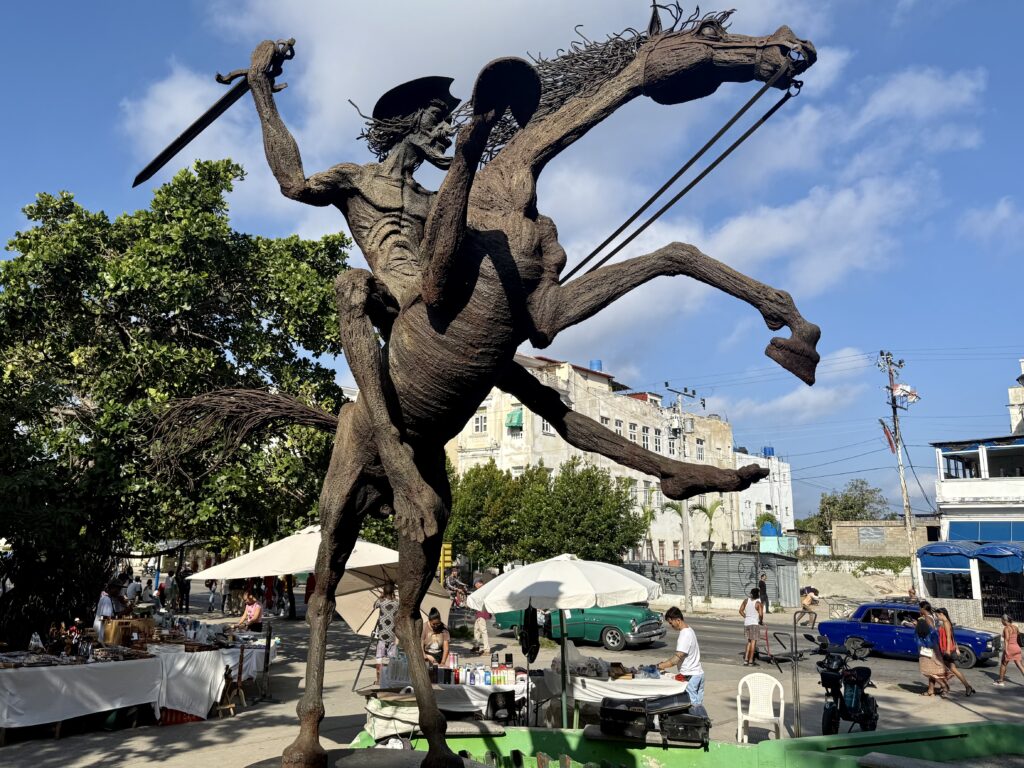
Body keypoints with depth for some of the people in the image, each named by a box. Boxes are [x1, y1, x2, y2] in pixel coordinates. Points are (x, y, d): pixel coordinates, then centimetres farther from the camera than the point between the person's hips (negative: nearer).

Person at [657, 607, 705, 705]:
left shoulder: (684, 635, -20)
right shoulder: (689, 630, 9)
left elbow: (677, 658, -24)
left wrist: (659, 666, -23)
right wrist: (666, 663, 12)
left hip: (689, 676, -10)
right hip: (699, 673, 10)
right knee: (699, 705, 12)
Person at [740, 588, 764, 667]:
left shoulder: (746, 600, 6)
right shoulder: (759, 603, -11)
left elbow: (740, 610, 8)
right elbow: (761, 614, -19)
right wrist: (761, 620, -1)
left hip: (746, 622, 6)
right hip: (754, 623, -6)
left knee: (749, 641, 17)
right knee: (753, 642, 0)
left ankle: (746, 660, 13)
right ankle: (751, 661, -1)